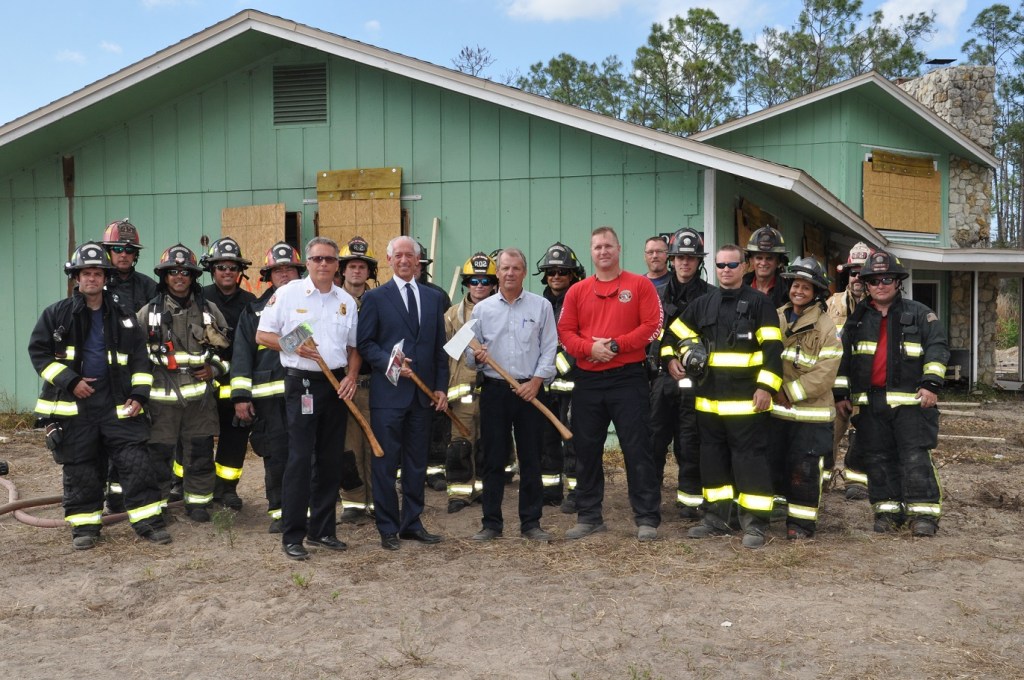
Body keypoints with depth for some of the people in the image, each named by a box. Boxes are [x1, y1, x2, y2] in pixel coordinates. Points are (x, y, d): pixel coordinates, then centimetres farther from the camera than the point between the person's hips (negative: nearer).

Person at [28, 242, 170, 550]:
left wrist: (139, 395, -2)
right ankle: (85, 525, 18)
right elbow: (39, 351, -1)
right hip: (72, 406, -1)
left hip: (117, 404, 1)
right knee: (80, 470, 5)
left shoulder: (122, 317, 7)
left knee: (137, 463, -4)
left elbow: (139, 358, 9)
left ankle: (148, 520, 4)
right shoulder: (57, 314, 2)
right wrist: (70, 381, -11)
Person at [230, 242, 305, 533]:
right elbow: (242, 353, 7)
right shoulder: (254, 311, 12)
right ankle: (278, 511, 15)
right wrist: (241, 395, -2)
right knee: (275, 455, 3)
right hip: (268, 394, 0)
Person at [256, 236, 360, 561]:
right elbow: (262, 335, -1)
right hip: (302, 383, -4)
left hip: (337, 385, 5)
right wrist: (294, 347, -15)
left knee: (330, 459, 9)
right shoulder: (288, 293, -2)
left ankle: (322, 530, 20)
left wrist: (351, 376, -1)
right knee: (300, 459, -6)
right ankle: (292, 536, 2)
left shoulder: (346, 301, 9)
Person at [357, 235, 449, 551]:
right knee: (386, 463, 1)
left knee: (417, 463, 11)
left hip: (423, 394, 4)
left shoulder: (434, 298, 12)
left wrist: (441, 387, 5)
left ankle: (412, 523, 22)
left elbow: (440, 347, 12)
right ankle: (388, 528, 12)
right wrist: (389, 362, -18)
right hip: (388, 393, -4)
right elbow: (364, 343, -2)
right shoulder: (375, 297, 1)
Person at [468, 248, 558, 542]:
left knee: (531, 459, 4)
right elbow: (471, 349, 9)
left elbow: (549, 349, 1)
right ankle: (491, 523, 12)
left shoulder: (541, 306, 4)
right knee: (493, 459, 4)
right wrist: (476, 355, -14)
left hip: (530, 390, -1)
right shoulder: (482, 309, 8)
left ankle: (531, 522, 14)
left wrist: (536, 380, -10)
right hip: (494, 389, 1)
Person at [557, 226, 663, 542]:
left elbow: (652, 325, -6)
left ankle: (647, 518, 6)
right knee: (586, 450, 9)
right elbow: (565, 331, 5)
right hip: (587, 381, 4)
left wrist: (617, 345, -15)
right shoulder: (577, 291, 9)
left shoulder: (640, 285, 1)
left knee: (637, 449, -2)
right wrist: (589, 348, -13)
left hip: (628, 378, -3)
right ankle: (589, 516, 20)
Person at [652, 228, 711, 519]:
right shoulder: (660, 294, 13)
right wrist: (669, 359, -9)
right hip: (663, 375, 3)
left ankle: (690, 498, 10)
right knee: (655, 435, 6)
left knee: (689, 441, 1)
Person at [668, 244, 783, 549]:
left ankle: (755, 523, 2)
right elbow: (677, 332, 25)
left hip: (746, 399, -5)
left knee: (749, 457, -4)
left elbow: (773, 348, -8)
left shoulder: (759, 303, -2)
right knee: (713, 456, 11)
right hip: (709, 398, 6)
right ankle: (717, 517, 22)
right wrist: (687, 353, 6)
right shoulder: (703, 303, 12)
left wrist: (766, 387, -15)